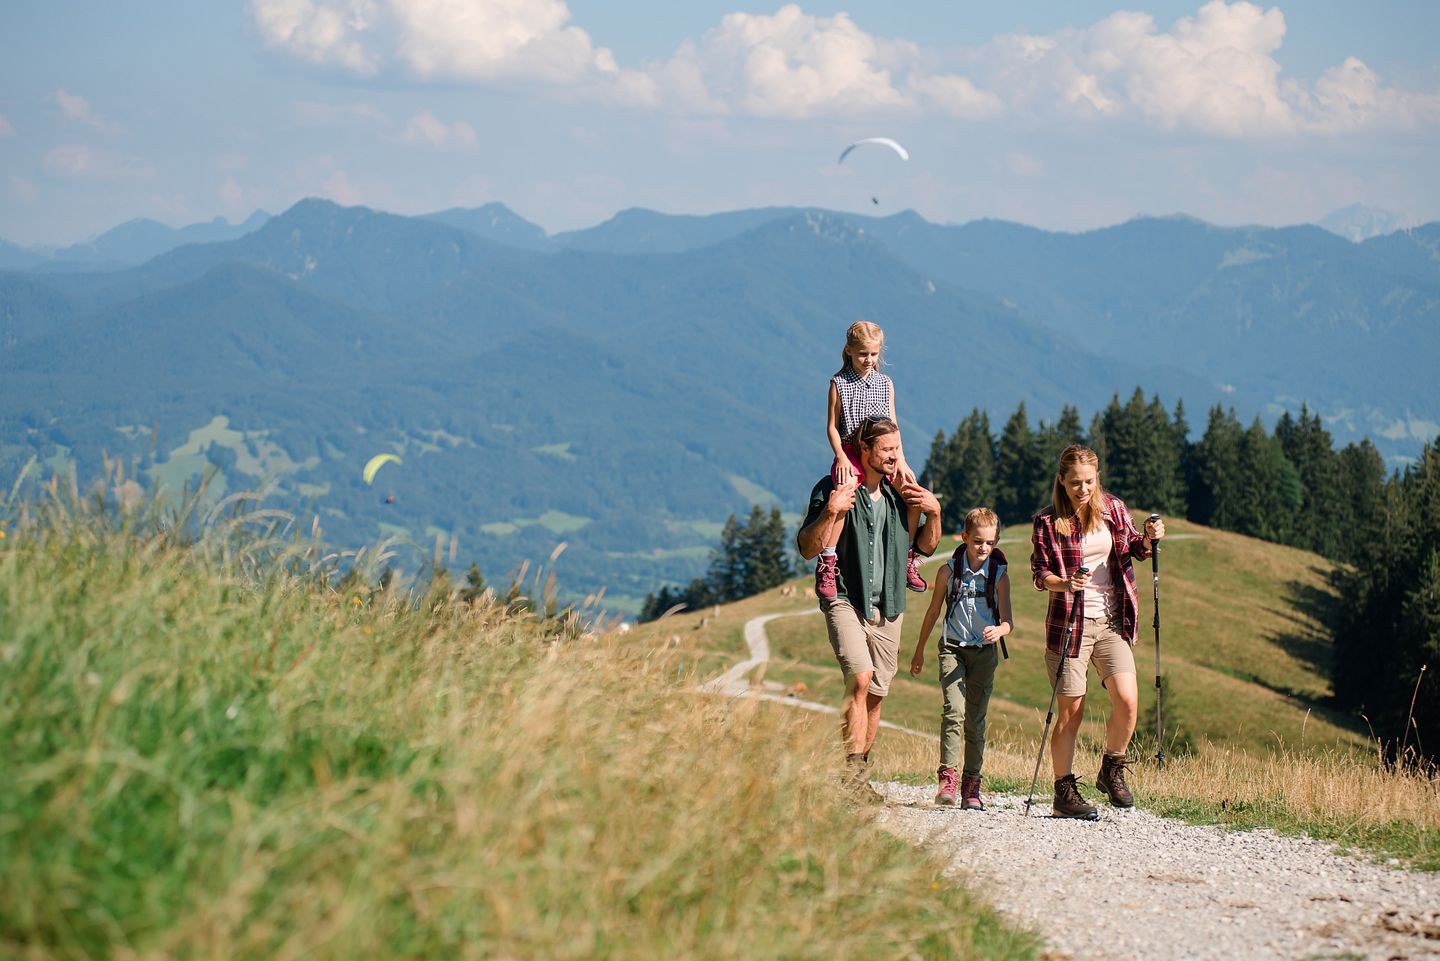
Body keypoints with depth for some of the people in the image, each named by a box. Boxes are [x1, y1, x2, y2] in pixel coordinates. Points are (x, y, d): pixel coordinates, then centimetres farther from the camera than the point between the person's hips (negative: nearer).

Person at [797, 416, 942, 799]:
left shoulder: (901, 492, 11)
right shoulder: (833, 489, -5)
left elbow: (926, 547, 20)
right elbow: (808, 548, -8)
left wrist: (933, 513, 1)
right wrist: (830, 512, -23)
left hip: (888, 607, 6)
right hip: (846, 599, -6)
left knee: (876, 695, 6)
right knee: (860, 677, -24)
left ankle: (859, 775, 16)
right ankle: (852, 771, -25)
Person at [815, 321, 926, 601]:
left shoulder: (885, 384, 12)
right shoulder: (839, 383, 0)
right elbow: (832, 426, -2)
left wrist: (900, 460, 1)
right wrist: (841, 458, -16)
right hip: (850, 454, -5)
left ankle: (907, 560, 5)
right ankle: (826, 566, -31)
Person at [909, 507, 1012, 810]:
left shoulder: (999, 575, -3)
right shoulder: (950, 571, -3)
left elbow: (1007, 620, -6)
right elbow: (933, 612, 9)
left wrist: (999, 630, -31)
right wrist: (919, 650, 15)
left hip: (984, 651, 1)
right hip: (952, 648, -1)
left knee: (975, 719, 5)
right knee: (954, 711, -18)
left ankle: (971, 785, 11)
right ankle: (947, 779, -20)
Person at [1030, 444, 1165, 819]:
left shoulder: (1113, 510, 6)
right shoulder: (1047, 522, -3)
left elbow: (1133, 549, 18)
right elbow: (1039, 574, -4)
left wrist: (1149, 538, -3)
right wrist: (1064, 583, -25)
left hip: (1112, 622, 3)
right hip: (1070, 623, -3)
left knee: (1127, 701, -10)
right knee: (1070, 711, -2)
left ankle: (1111, 772, 12)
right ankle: (1064, 792, 8)